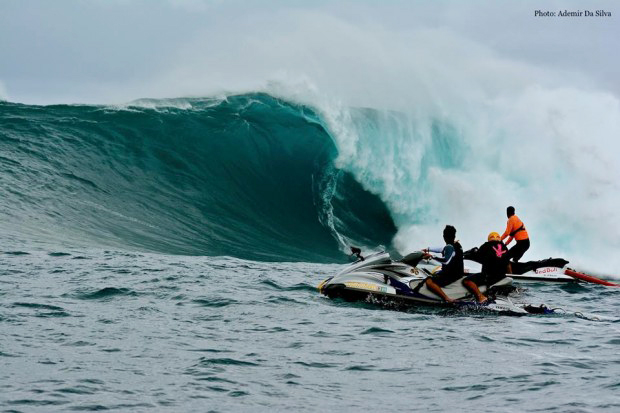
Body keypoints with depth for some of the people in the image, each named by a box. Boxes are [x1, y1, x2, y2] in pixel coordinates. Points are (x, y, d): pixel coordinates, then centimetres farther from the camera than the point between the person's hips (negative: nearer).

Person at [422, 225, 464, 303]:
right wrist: (428, 249, 31)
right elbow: (442, 249, 26)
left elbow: (446, 261, -34)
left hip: (451, 275, -10)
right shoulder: (457, 245, 10)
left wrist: (432, 256, -30)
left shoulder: (449, 247, -18)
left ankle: (446, 298, -34)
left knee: (429, 282, -24)